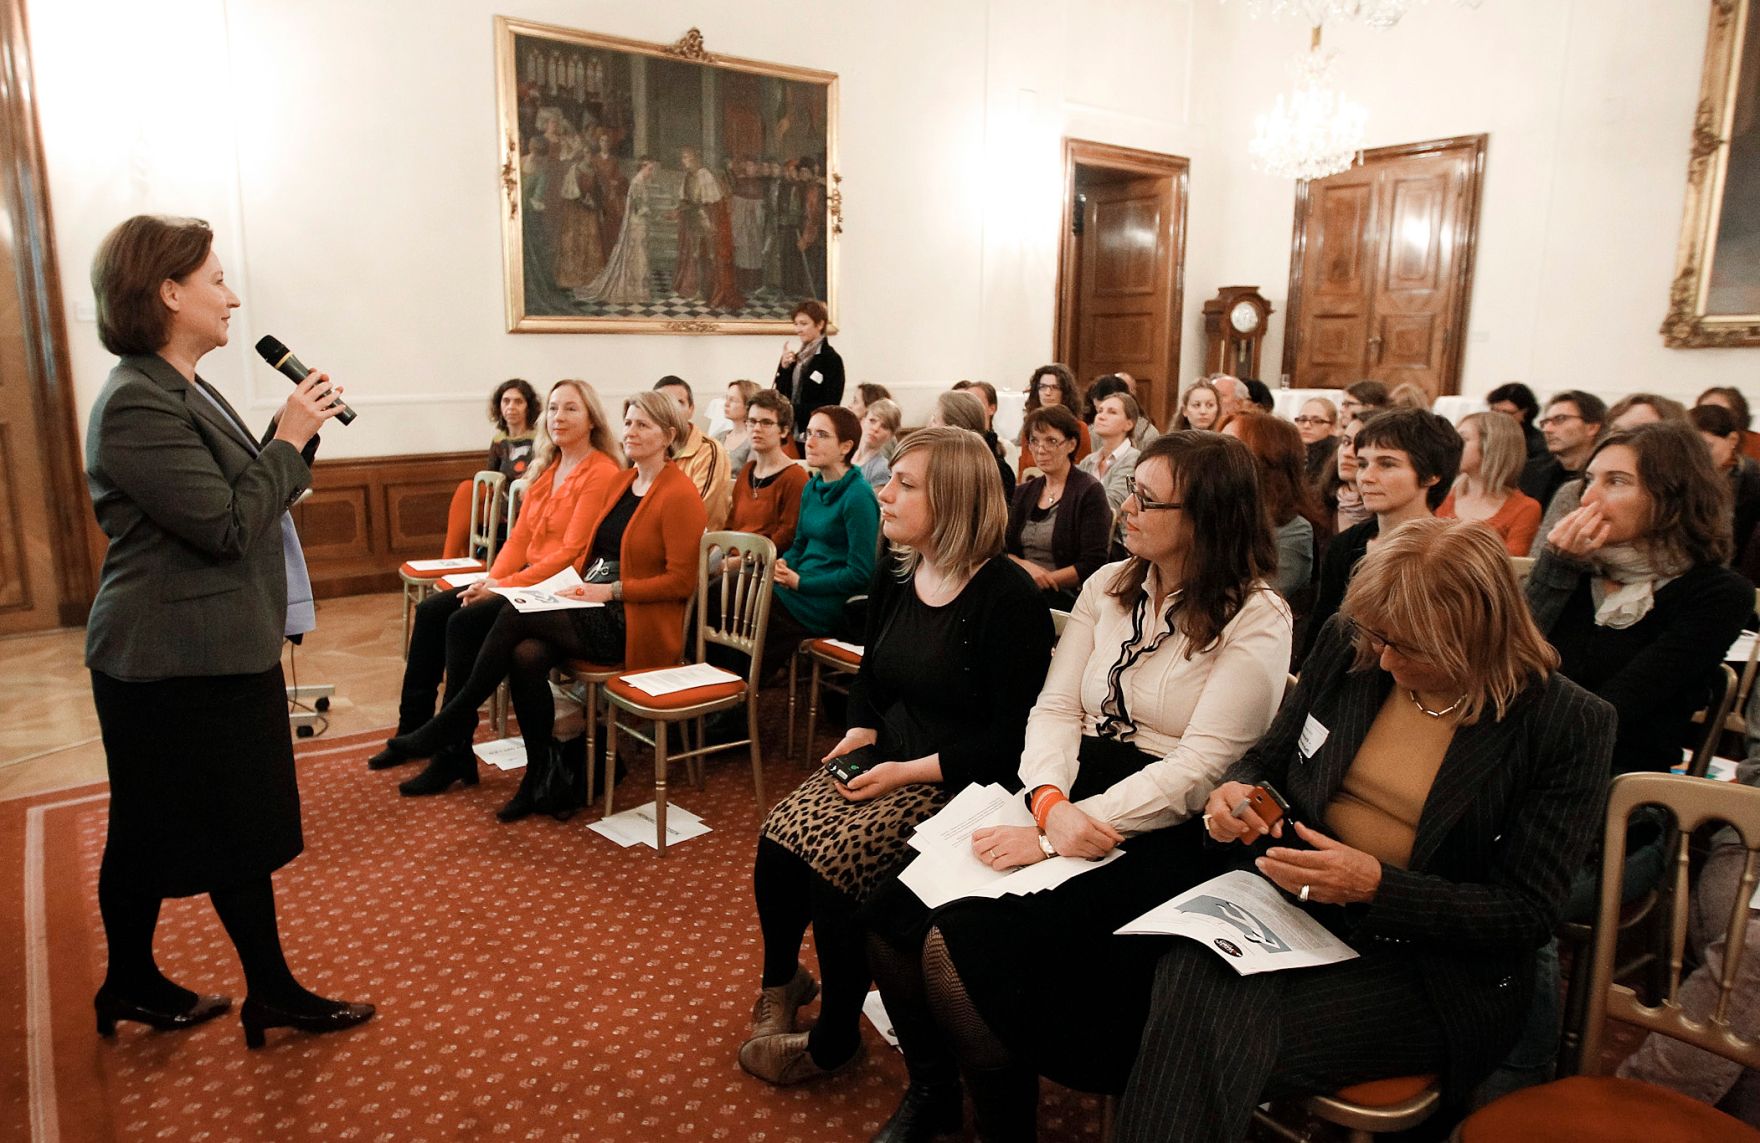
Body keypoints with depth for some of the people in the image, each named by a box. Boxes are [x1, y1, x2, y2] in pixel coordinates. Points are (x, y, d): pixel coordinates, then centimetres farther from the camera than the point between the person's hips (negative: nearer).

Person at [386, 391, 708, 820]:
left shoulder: (679, 494, -9)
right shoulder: (620, 482, 17)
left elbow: (682, 580, -14)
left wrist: (611, 590, -15)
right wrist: (582, 583, 1)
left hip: (636, 626, -7)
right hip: (596, 608, 7)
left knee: (516, 616, -22)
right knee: (525, 655, -22)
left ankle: (452, 721, -5)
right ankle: (542, 777, -8)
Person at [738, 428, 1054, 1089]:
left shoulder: (1008, 598, -17)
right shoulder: (896, 577, 6)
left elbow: (1012, 735, -18)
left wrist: (910, 772, -21)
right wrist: (861, 729, -1)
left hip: (958, 782, -7)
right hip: (887, 760, 7)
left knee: (836, 858, -23)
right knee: (778, 838, -13)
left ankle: (834, 1041, 3)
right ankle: (781, 979, 18)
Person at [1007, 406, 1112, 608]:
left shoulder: (1090, 492, -3)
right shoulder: (1024, 493, 16)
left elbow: (1092, 565, -9)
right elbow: (1005, 551, 11)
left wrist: (1045, 579, -13)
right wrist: (1025, 566, -10)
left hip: (1064, 599, -5)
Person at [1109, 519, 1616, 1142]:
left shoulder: (1568, 724, -10)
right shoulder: (1346, 648, 1)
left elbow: (1528, 912, -8)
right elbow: (1269, 759, 14)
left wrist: (1376, 885, -22)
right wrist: (1235, 791, -10)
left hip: (1431, 964, -3)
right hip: (1295, 901, 4)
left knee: (1219, 1048, -30)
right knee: (1186, 989, -31)